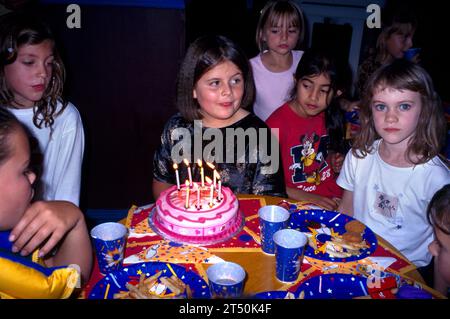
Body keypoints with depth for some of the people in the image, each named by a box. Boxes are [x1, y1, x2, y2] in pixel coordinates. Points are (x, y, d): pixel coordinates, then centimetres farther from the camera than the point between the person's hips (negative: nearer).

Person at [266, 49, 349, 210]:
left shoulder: (329, 115, 0)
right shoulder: (277, 124, -17)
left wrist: (334, 159, 1)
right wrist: (308, 198, -20)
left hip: (333, 198, 5)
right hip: (296, 203, -4)